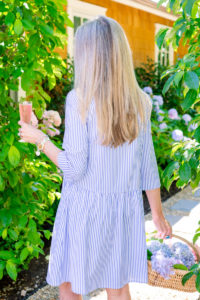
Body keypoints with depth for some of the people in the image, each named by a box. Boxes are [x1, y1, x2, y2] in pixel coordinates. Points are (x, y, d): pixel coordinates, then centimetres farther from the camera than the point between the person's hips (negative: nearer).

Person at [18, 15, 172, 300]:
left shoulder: (79, 100, -16)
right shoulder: (139, 102, -1)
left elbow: (74, 169, -16)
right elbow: (148, 165, 3)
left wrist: (39, 138, -2)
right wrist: (158, 213, 13)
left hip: (85, 206, -5)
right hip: (124, 206, 5)